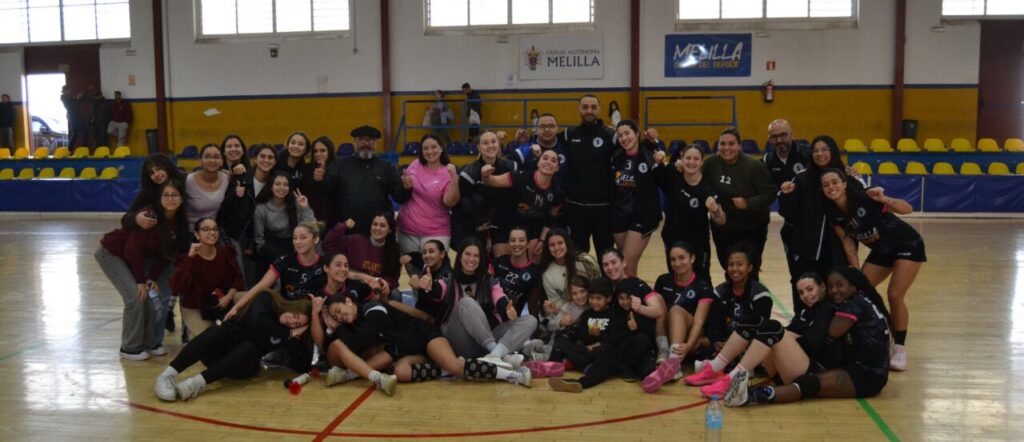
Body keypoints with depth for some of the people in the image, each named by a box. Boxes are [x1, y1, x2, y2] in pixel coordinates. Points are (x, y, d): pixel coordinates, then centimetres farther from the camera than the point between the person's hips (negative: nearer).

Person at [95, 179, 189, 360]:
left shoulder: (179, 222, -9)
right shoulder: (149, 216, -31)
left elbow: (166, 254, -1)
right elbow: (132, 249, -25)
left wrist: (153, 278, -10)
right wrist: (141, 280, -18)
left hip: (134, 257, 7)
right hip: (111, 253, -7)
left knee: (149, 297, -2)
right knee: (135, 298, -15)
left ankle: (150, 342, 15)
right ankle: (130, 348, 0)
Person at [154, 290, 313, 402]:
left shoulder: (289, 335, 2)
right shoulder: (267, 300, -4)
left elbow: (303, 367, -7)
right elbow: (259, 323, -24)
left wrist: (293, 337, -15)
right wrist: (289, 334, -13)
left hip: (245, 363, 1)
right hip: (221, 351, -1)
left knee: (249, 348, -34)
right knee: (218, 331, -34)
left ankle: (198, 383, -51)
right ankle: (167, 375, -44)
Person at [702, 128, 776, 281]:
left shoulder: (754, 166, -16)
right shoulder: (711, 164, -4)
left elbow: (770, 193, -16)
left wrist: (749, 203, -28)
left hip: (751, 229, -4)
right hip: (721, 228, 4)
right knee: (728, 267, 16)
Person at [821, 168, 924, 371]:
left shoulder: (865, 198, -30)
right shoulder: (832, 213, -14)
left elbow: (908, 209, -31)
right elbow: (847, 240, -4)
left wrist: (884, 199, -49)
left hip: (907, 246, -6)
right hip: (881, 251, 6)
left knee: (895, 295, -16)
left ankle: (900, 349, -2)